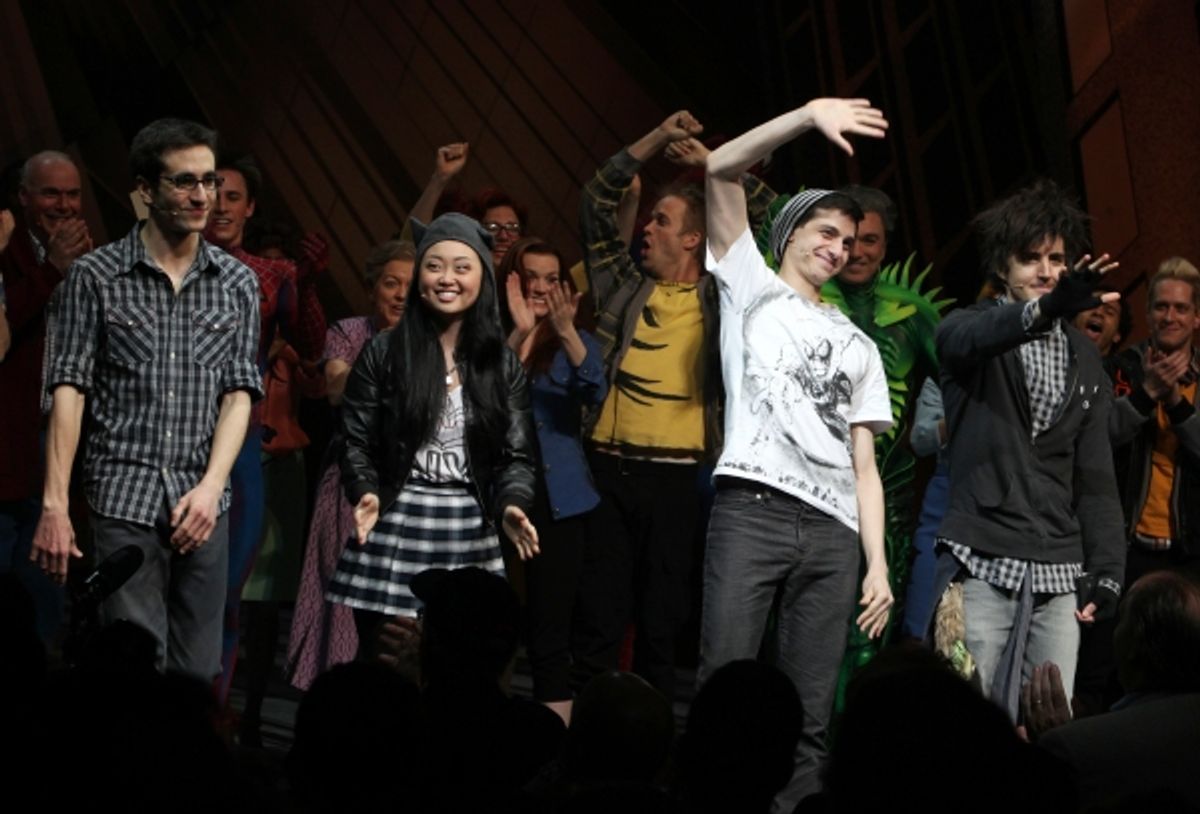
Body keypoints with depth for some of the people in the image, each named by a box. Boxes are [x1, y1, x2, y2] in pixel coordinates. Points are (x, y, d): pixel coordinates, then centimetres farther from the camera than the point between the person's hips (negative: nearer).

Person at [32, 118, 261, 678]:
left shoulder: (237, 284, 9)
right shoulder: (96, 276, 1)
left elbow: (239, 392, 6)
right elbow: (69, 389, -2)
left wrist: (211, 487, -9)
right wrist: (55, 504, -9)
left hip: (204, 501, 3)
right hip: (125, 497, -3)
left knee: (199, 669, 4)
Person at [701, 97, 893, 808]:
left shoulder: (857, 346, 27)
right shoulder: (751, 288, 18)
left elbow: (864, 466, 20)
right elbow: (721, 171, 4)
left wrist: (878, 564, 8)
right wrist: (809, 117, -5)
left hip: (833, 530, 4)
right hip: (753, 508, -4)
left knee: (809, 716, -2)